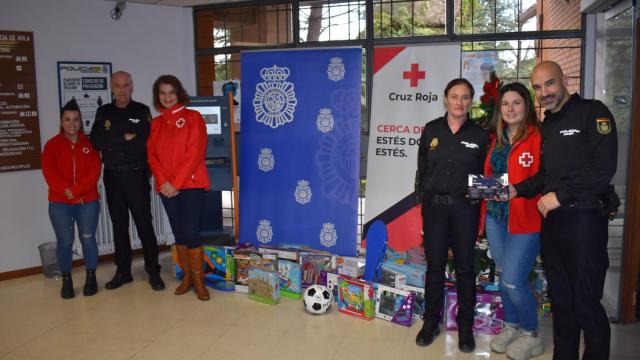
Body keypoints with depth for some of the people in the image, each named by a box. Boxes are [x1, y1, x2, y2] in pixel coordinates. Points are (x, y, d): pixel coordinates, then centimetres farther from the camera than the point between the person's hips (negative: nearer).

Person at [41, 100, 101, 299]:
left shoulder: (89, 143, 8)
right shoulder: (52, 145, 7)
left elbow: (95, 170, -4)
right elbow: (49, 172, -4)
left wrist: (76, 190, -15)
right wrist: (66, 190, -18)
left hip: (88, 200, 0)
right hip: (60, 203, 0)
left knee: (88, 238, 2)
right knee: (65, 241, 0)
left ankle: (91, 277, 14)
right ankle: (66, 280, 12)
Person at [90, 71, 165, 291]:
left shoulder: (142, 111, 1)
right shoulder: (103, 112, 10)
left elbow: (148, 141, -12)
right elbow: (96, 142, -4)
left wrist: (112, 144, -11)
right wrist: (125, 138, -13)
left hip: (136, 175, -3)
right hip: (112, 177, 3)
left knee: (144, 224, -1)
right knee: (119, 225, 10)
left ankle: (153, 272, 9)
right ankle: (123, 271, 21)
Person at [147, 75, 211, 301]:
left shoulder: (193, 118, -2)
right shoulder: (156, 123, 13)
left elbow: (195, 153, -10)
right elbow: (152, 155, 8)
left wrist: (176, 183, -14)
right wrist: (163, 182, -8)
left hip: (191, 184, -4)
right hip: (167, 187, 4)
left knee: (191, 231, -9)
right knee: (178, 232, 9)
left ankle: (198, 279, 5)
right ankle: (186, 275, 21)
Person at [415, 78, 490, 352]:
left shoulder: (479, 135, 0)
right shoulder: (431, 130, 3)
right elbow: (422, 169, 8)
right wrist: (429, 192, 1)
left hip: (465, 208, -1)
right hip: (434, 206, 1)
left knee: (464, 268, 7)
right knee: (434, 266, 8)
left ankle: (465, 326, 20)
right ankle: (431, 322, 22)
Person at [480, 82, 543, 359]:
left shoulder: (538, 137, -9)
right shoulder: (497, 139, 12)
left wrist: (518, 191, -22)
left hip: (525, 219, -6)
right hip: (495, 216, 7)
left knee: (513, 281, -6)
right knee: (504, 276, 16)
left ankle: (531, 334, 18)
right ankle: (511, 326, 34)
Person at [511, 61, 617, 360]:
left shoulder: (593, 112, -6)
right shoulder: (546, 125, 17)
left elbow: (603, 168, -16)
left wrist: (560, 196, -14)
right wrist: (516, 190, 8)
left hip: (584, 219, -7)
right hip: (552, 219, 7)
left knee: (586, 302, -2)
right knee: (560, 298, 15)